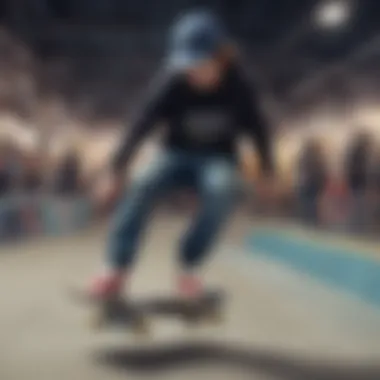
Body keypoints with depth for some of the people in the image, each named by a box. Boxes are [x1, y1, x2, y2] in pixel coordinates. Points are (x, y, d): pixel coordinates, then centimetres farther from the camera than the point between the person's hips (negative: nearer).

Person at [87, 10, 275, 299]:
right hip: (177, 154, 1)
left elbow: (258, 129, -3)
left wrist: (267, 170, 2)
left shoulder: (237, 88, -17)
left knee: (221, 191, -36)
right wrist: (116, 171, -23)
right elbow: (141, 127, -20)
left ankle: (189, 266, -19)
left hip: (218, 157, 0)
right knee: (142, 188, -30)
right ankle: (117, 270, -26)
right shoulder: (171, 85, -19)